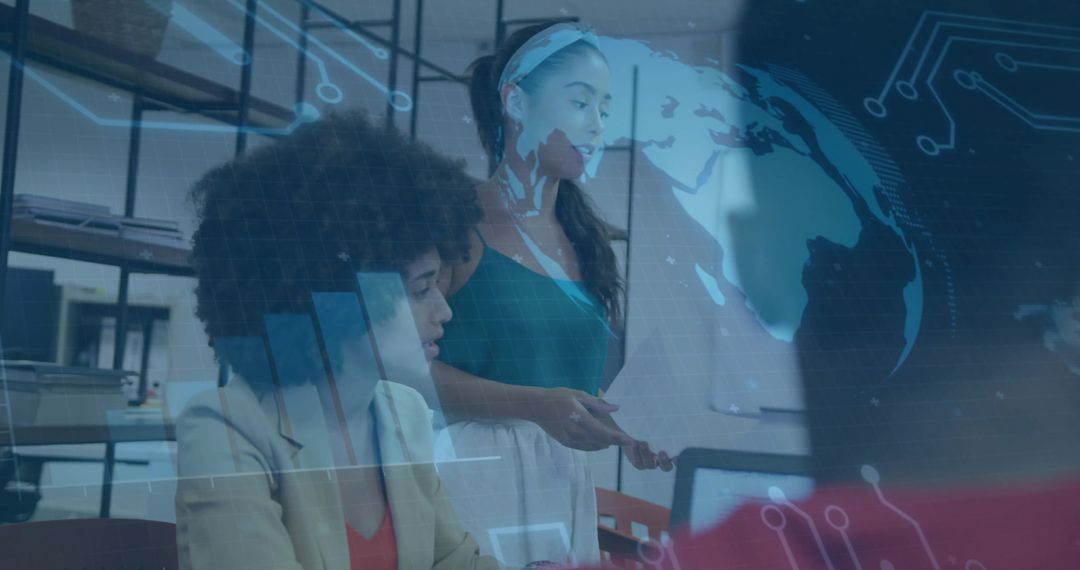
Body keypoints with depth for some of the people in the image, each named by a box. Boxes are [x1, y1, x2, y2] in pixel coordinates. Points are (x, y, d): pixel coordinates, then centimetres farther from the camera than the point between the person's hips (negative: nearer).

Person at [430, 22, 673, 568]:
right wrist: (536, 406, -23)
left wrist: (622, 430, 3)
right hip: (472, 472, -6)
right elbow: (410, 367, -14)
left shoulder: (585, 239, 14)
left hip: (563, 481, 6)